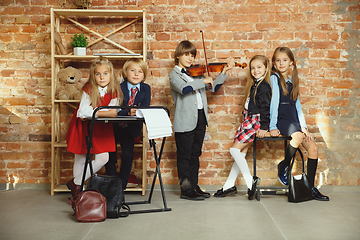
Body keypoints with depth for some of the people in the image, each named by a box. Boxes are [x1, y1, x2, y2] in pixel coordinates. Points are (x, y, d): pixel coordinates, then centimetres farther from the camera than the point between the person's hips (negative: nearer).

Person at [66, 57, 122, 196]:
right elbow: (83, 112, -27)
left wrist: (92, 113, -26)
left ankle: (75, 183, 11)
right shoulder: (89, 88, -20)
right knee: (80, 160, 5)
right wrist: (107, 113, -31)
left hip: (101, 127, 3)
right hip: (83, 127, -3)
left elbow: (111, 111, -12)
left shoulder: (113, 91, -10)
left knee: (103, 158, -6)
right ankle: (77, 192, 23)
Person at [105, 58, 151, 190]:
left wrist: (136, 112, -33)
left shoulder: (146, 89, -3)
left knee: (127, 155, -12)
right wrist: (128, 112, -39)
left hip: (130, 129, 2)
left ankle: (121, 186, 8)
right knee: (110, 156, -2)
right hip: (113, 127, -1)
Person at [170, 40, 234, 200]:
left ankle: (194, 186, 22)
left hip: (200, 119, 7)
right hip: (185, 121, -6)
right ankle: (186, 190, 6)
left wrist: (223, 73, 8)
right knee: (184, 156, 1)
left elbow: (213, 87, 17)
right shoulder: (175, 74, -3)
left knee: (195, 155, 13)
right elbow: (183, 88, -24)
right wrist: (203, 81, -20)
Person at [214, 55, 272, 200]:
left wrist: (263, 127, -19)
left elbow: (265, 108, -17)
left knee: (235, 149, -12)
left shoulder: (263, 86, -12)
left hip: (255, 121, -9)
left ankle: (250, 181, -8)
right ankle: (229, 186, 11)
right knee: (241, 152, 8)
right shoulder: (254, 85, 16)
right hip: (249, 121, 9)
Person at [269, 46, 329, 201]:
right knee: (298, 136, -35)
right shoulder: (274, 78, 1)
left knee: (313, 148, -11)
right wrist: (273, 127, -14)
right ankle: (283, 166, -10)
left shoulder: (292, 81, 19)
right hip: (281, 119, -6)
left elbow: (297, 106, 17)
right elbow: (274, 102, -7)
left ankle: (311, 188, -2)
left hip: (294, 120, 6)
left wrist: (303, 126, 6)